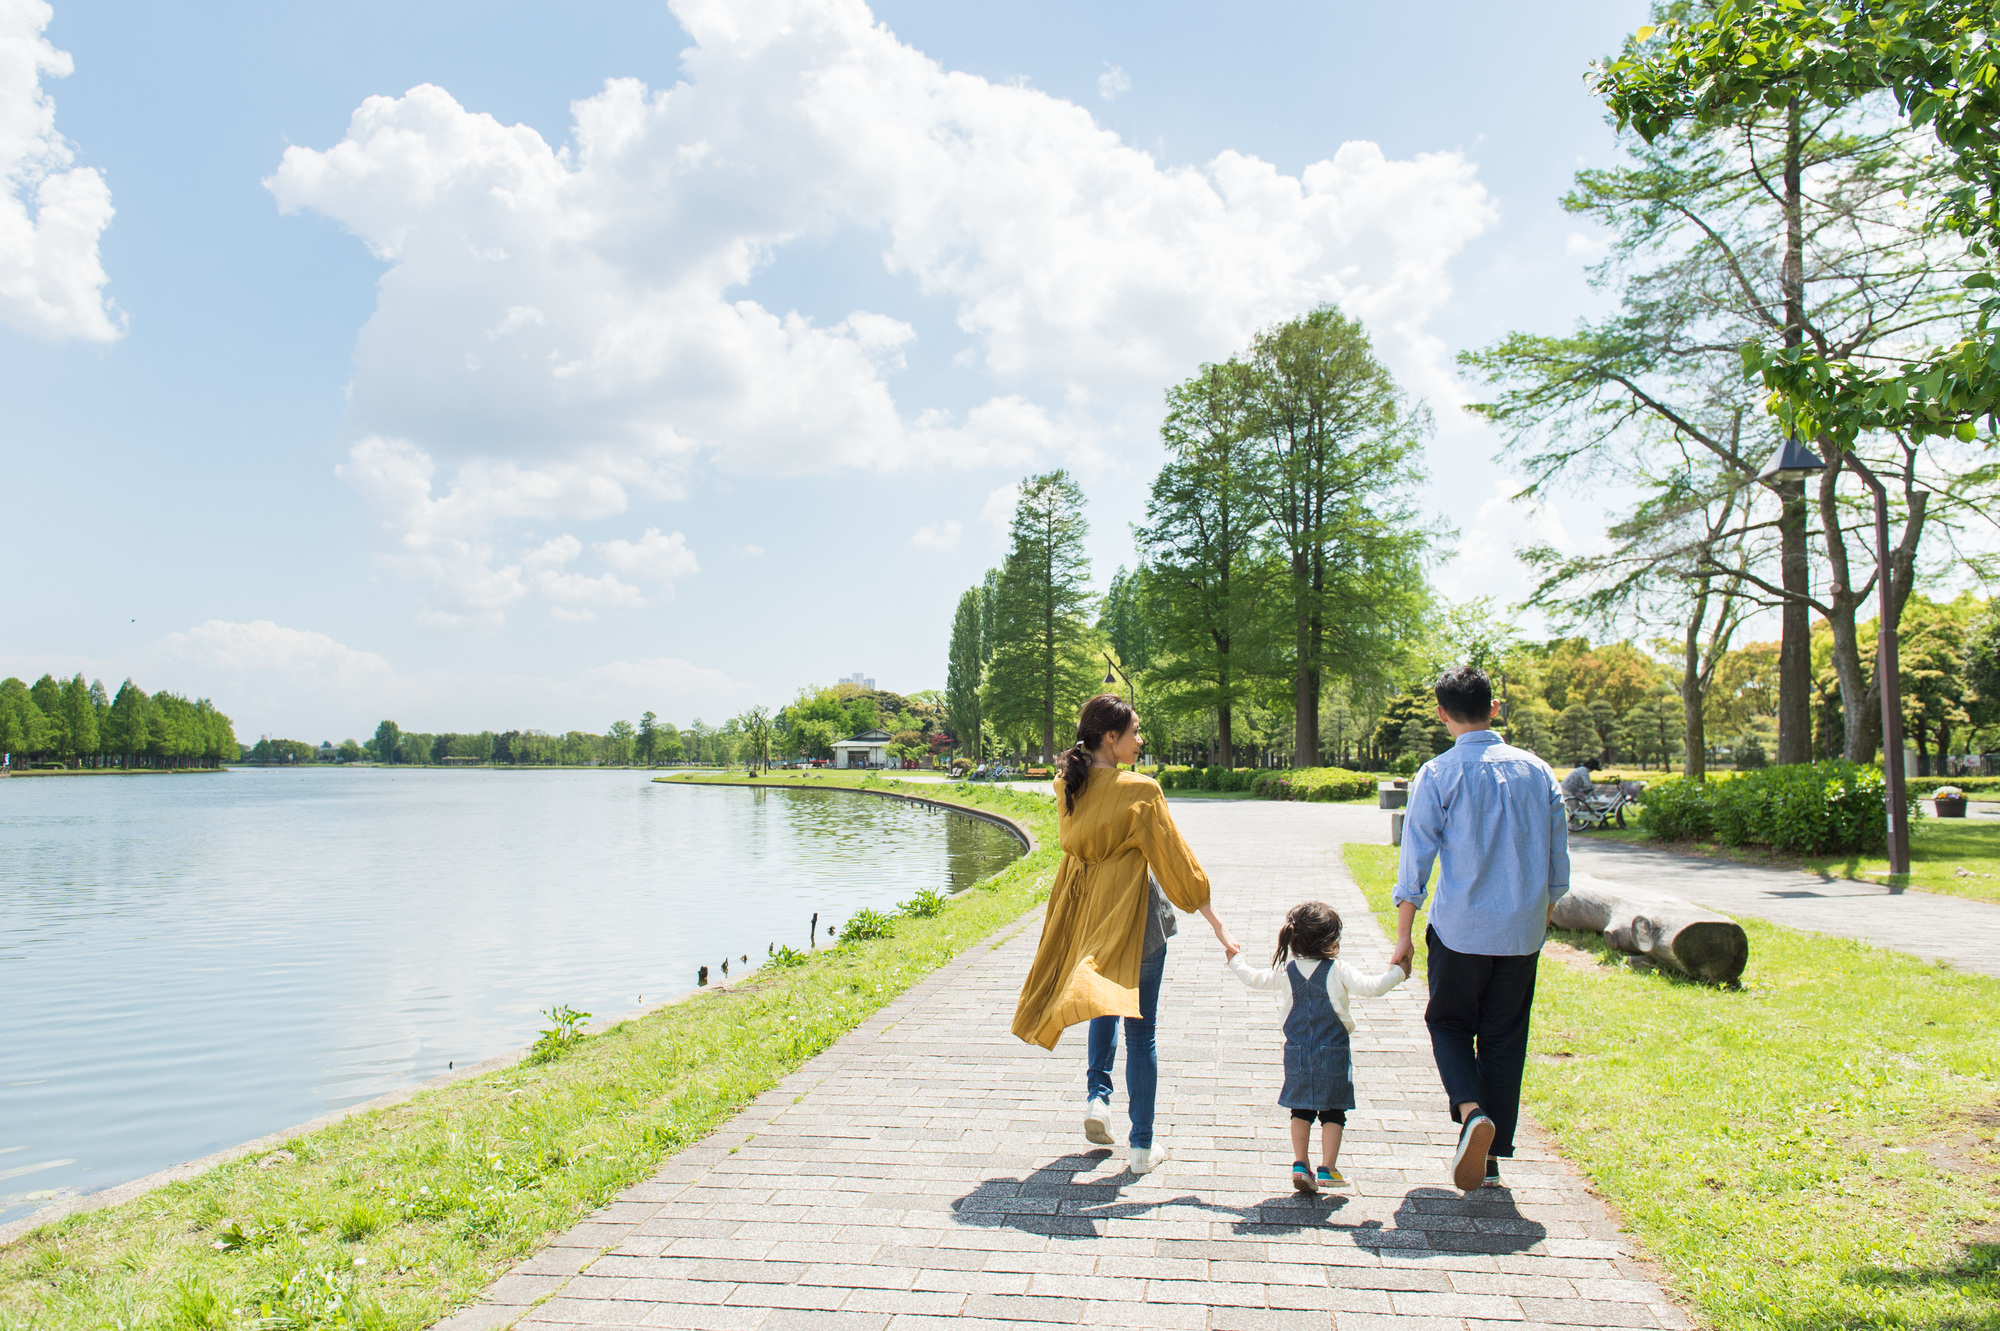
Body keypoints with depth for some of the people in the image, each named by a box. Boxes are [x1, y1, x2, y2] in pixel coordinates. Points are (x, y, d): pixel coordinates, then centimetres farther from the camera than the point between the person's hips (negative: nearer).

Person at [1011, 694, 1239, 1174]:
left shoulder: (1066, 786, -2)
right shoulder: (1140, 791, -17)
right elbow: (1177, 861, -13)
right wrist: (1217, 924, -6)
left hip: (1083, 914, 5)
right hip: (1134, 918, -5)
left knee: (1105, 1007, 30)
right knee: (1141, 1031, 7)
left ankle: (1096, 1094, 14)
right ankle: (1143, 1145, 14)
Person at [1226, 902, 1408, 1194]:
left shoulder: (1286, 970, 2)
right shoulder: (1338, 970, -10)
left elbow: (1254, 978, 11)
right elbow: (1370, 987, -15)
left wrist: (1235, 960, 30)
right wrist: (1398, 972, 0)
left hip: (1297, 1053, 3)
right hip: (1333, 1053, -3)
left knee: (1301, 1110, 14)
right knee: (1333, 1112, 7)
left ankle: (1299, 1165, 10)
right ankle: (1327, 1169, 5)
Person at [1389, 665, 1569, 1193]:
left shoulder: (1437, 775, -9)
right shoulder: (1537, 771, 3)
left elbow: (1415, 860, -9)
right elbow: (1558, 862, 9)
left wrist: (1403, 936, -3)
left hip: (1459, 931, -3)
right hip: (1522, 932, 3)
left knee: (1448, 1024, 14)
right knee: (1504, 1039, 13)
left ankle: (1471, 1111, -11)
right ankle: (1491, 1158, 17)